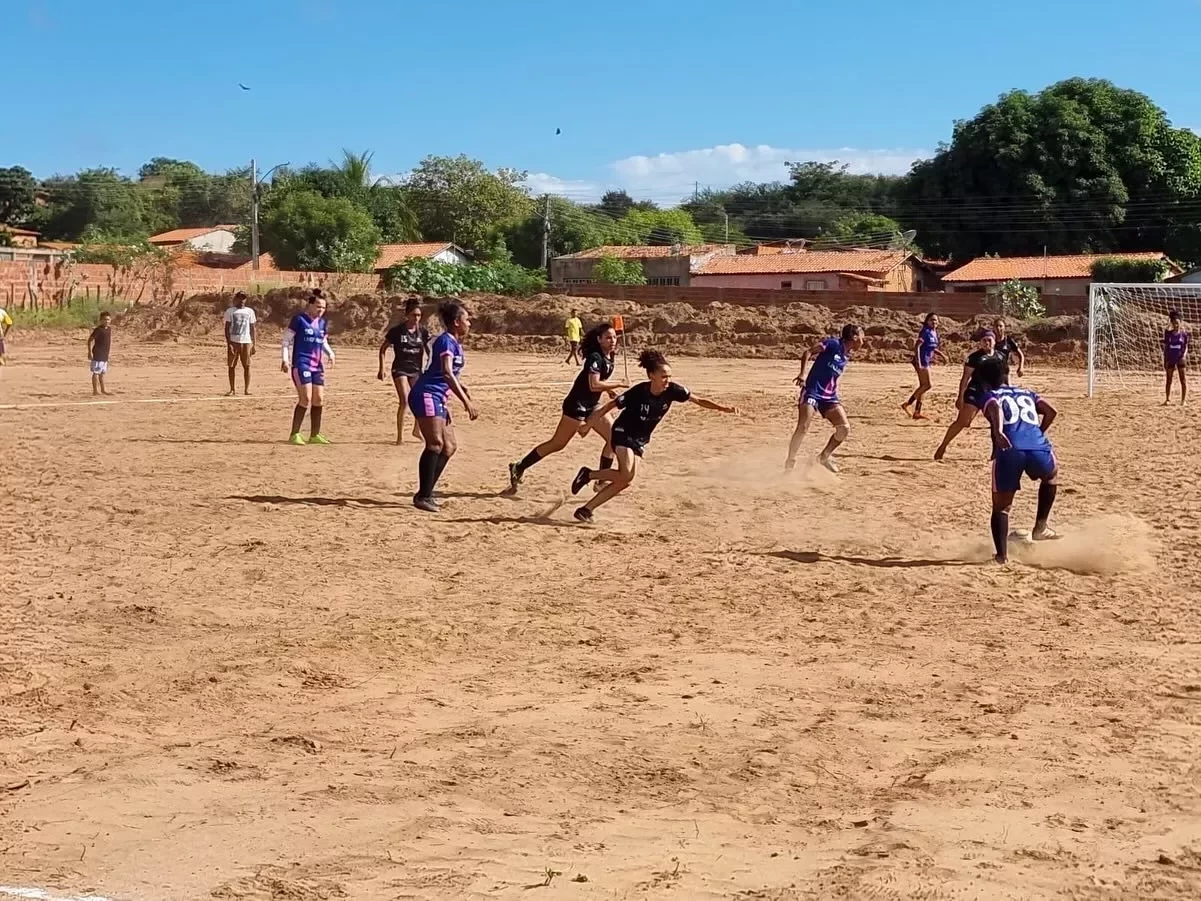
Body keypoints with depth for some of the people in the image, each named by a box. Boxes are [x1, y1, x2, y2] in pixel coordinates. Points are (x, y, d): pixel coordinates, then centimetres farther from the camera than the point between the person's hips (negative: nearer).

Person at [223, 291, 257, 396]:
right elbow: (227, 328, -1)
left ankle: (246, 389, 4)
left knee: (247, 366, -1)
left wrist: (254, 344, 2)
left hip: (246, 342, 1)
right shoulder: (230, 311, 3)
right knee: (232, 366, 1)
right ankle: (232, 389, 8)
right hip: (233, 341, -1)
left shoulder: (250, 311, 8)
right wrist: (228, 343, -10)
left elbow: (253, 328, 9)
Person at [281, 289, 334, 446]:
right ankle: (294, 435, -7)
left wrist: (330, 353, 3)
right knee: (306, 399, -14)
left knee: (319, 399, 6)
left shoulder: (323, 323, 11)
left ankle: (315, 435, 17)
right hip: (301, 364, -7)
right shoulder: (299, 319, -7)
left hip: (317, 366, 7)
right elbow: (286, 340, -4)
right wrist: (285, 359, -13)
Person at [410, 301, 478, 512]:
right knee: (435, 443, -18)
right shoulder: (446, 341, -13)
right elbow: (447, 373, -25)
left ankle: (426, 493, 13)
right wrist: (466, 401, -29)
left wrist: (463, 389, 14)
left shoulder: (456, 344, 16)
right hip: (426, 396, -10)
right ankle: (422, 496, -16)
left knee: (449, 446, 9)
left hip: (438, 399, 10)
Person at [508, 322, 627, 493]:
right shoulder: (595, 357, -18)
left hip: (591, 406, 9)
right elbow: (594, 385, -28)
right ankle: (518, 468, 5)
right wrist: (618, 384, -21)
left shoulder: (608, 358, 9)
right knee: (558, 443, -4)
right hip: (576, 405, -9)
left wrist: (609, 388, 6)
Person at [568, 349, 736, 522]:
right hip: (623, 433, -6)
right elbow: (611, 405, -14)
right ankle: (588, 475, -2)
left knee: (625, 482, -2)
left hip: (640, 441, 6)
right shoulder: (638, 392, -26)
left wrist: (723, 408, -21)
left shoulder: (672, 390, -16)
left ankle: (586, 509, 6)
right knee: (627, 475, -25)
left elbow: (699, 400, -9)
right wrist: (589, 423, -10)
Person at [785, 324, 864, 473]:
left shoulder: (846, 356, 14)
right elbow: (808, 353, -14)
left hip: (829, 396, 7)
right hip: (812, 392, -7)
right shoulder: (833, 344, -8)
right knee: (803, 427, -18)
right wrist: (803, 373, -26)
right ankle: (790, 463, -5)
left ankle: (824, 456, 14)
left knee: (844, 428, -5)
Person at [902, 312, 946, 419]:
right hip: (922, 361, -9)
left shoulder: (934, 333, 14)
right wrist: (918, 362, -26)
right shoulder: (925, 332, -13)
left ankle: (917, 411, 13)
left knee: (923, 386, 10)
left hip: (927, 362, 9)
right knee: (927, 385, -11)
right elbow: (916, 346, -20)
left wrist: (941, 354, 17)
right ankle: (908, 404, -6)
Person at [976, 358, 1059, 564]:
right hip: (1038, 449, 3)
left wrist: (998, 432, -23)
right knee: (1051, 475, 37)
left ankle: (1002, 554, -5)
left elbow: (995, 408, -6)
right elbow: (1050, 411, 20)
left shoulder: (989, 396, 19)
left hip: (1009, 451, -3)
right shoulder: (1026, 393, 32)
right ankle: (1040, 527, 30)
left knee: (1001, 507, 12)